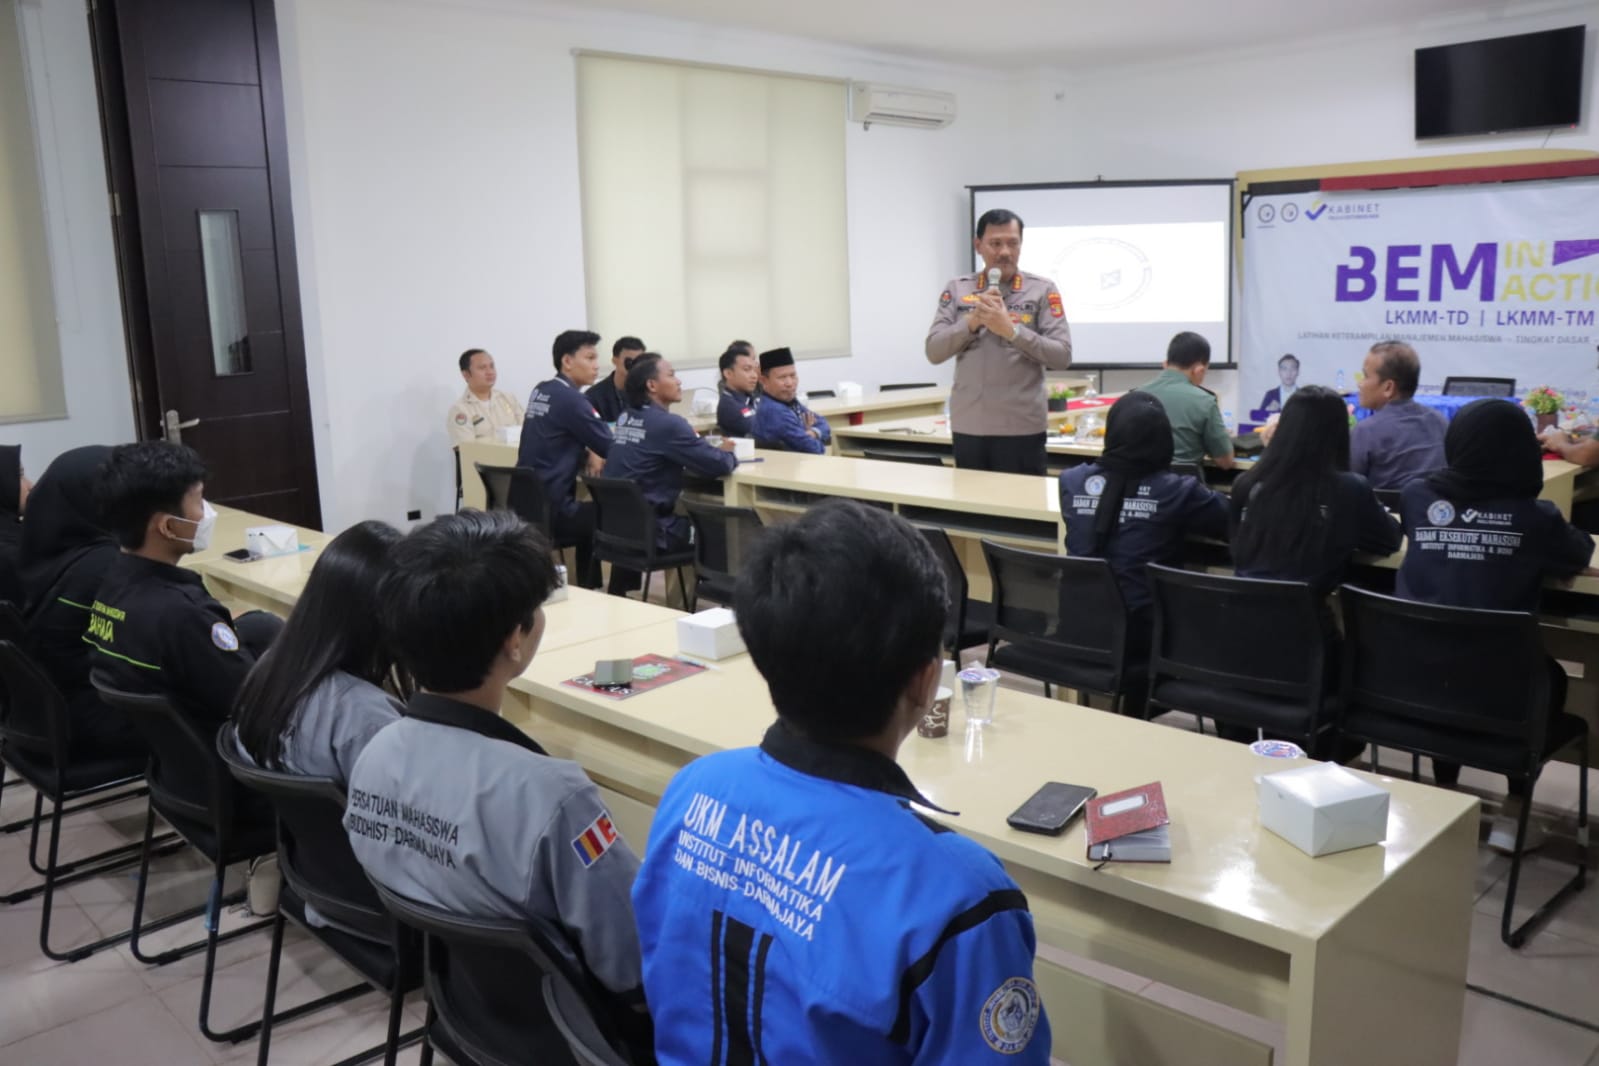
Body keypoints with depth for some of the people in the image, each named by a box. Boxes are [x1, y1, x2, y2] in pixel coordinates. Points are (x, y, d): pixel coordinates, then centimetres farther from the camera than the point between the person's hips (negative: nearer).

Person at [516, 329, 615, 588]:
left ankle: (586, 589, 33)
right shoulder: (570, 399, -16)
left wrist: (590, 451, 6)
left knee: (592, 514, 28)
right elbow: (613, 447, -13)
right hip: (548, 507, -9)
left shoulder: (541, 392, 11)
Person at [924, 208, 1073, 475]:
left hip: (1021, 428, -3)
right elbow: (934, 352, 0)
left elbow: (1061, 357, -7)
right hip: (967, 426, 3)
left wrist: (1011, 330, -17)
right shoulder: (956, 290, 8)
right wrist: (973, 320, -14)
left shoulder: (1042, 290, 0)